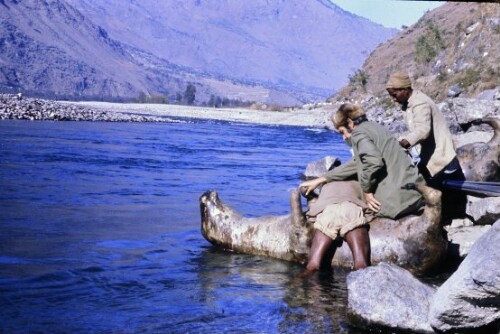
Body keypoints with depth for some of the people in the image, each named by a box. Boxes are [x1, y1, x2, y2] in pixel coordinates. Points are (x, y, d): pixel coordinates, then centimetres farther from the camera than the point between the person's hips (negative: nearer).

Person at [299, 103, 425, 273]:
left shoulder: (359, 134, -4)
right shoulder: (375, 128, 24)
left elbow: (373, 161, -27)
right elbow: (356, 164, 27)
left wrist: (366, 190, -12)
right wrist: (320, 180, 29)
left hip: (395, 200, -9)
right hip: (416, 196, 9)